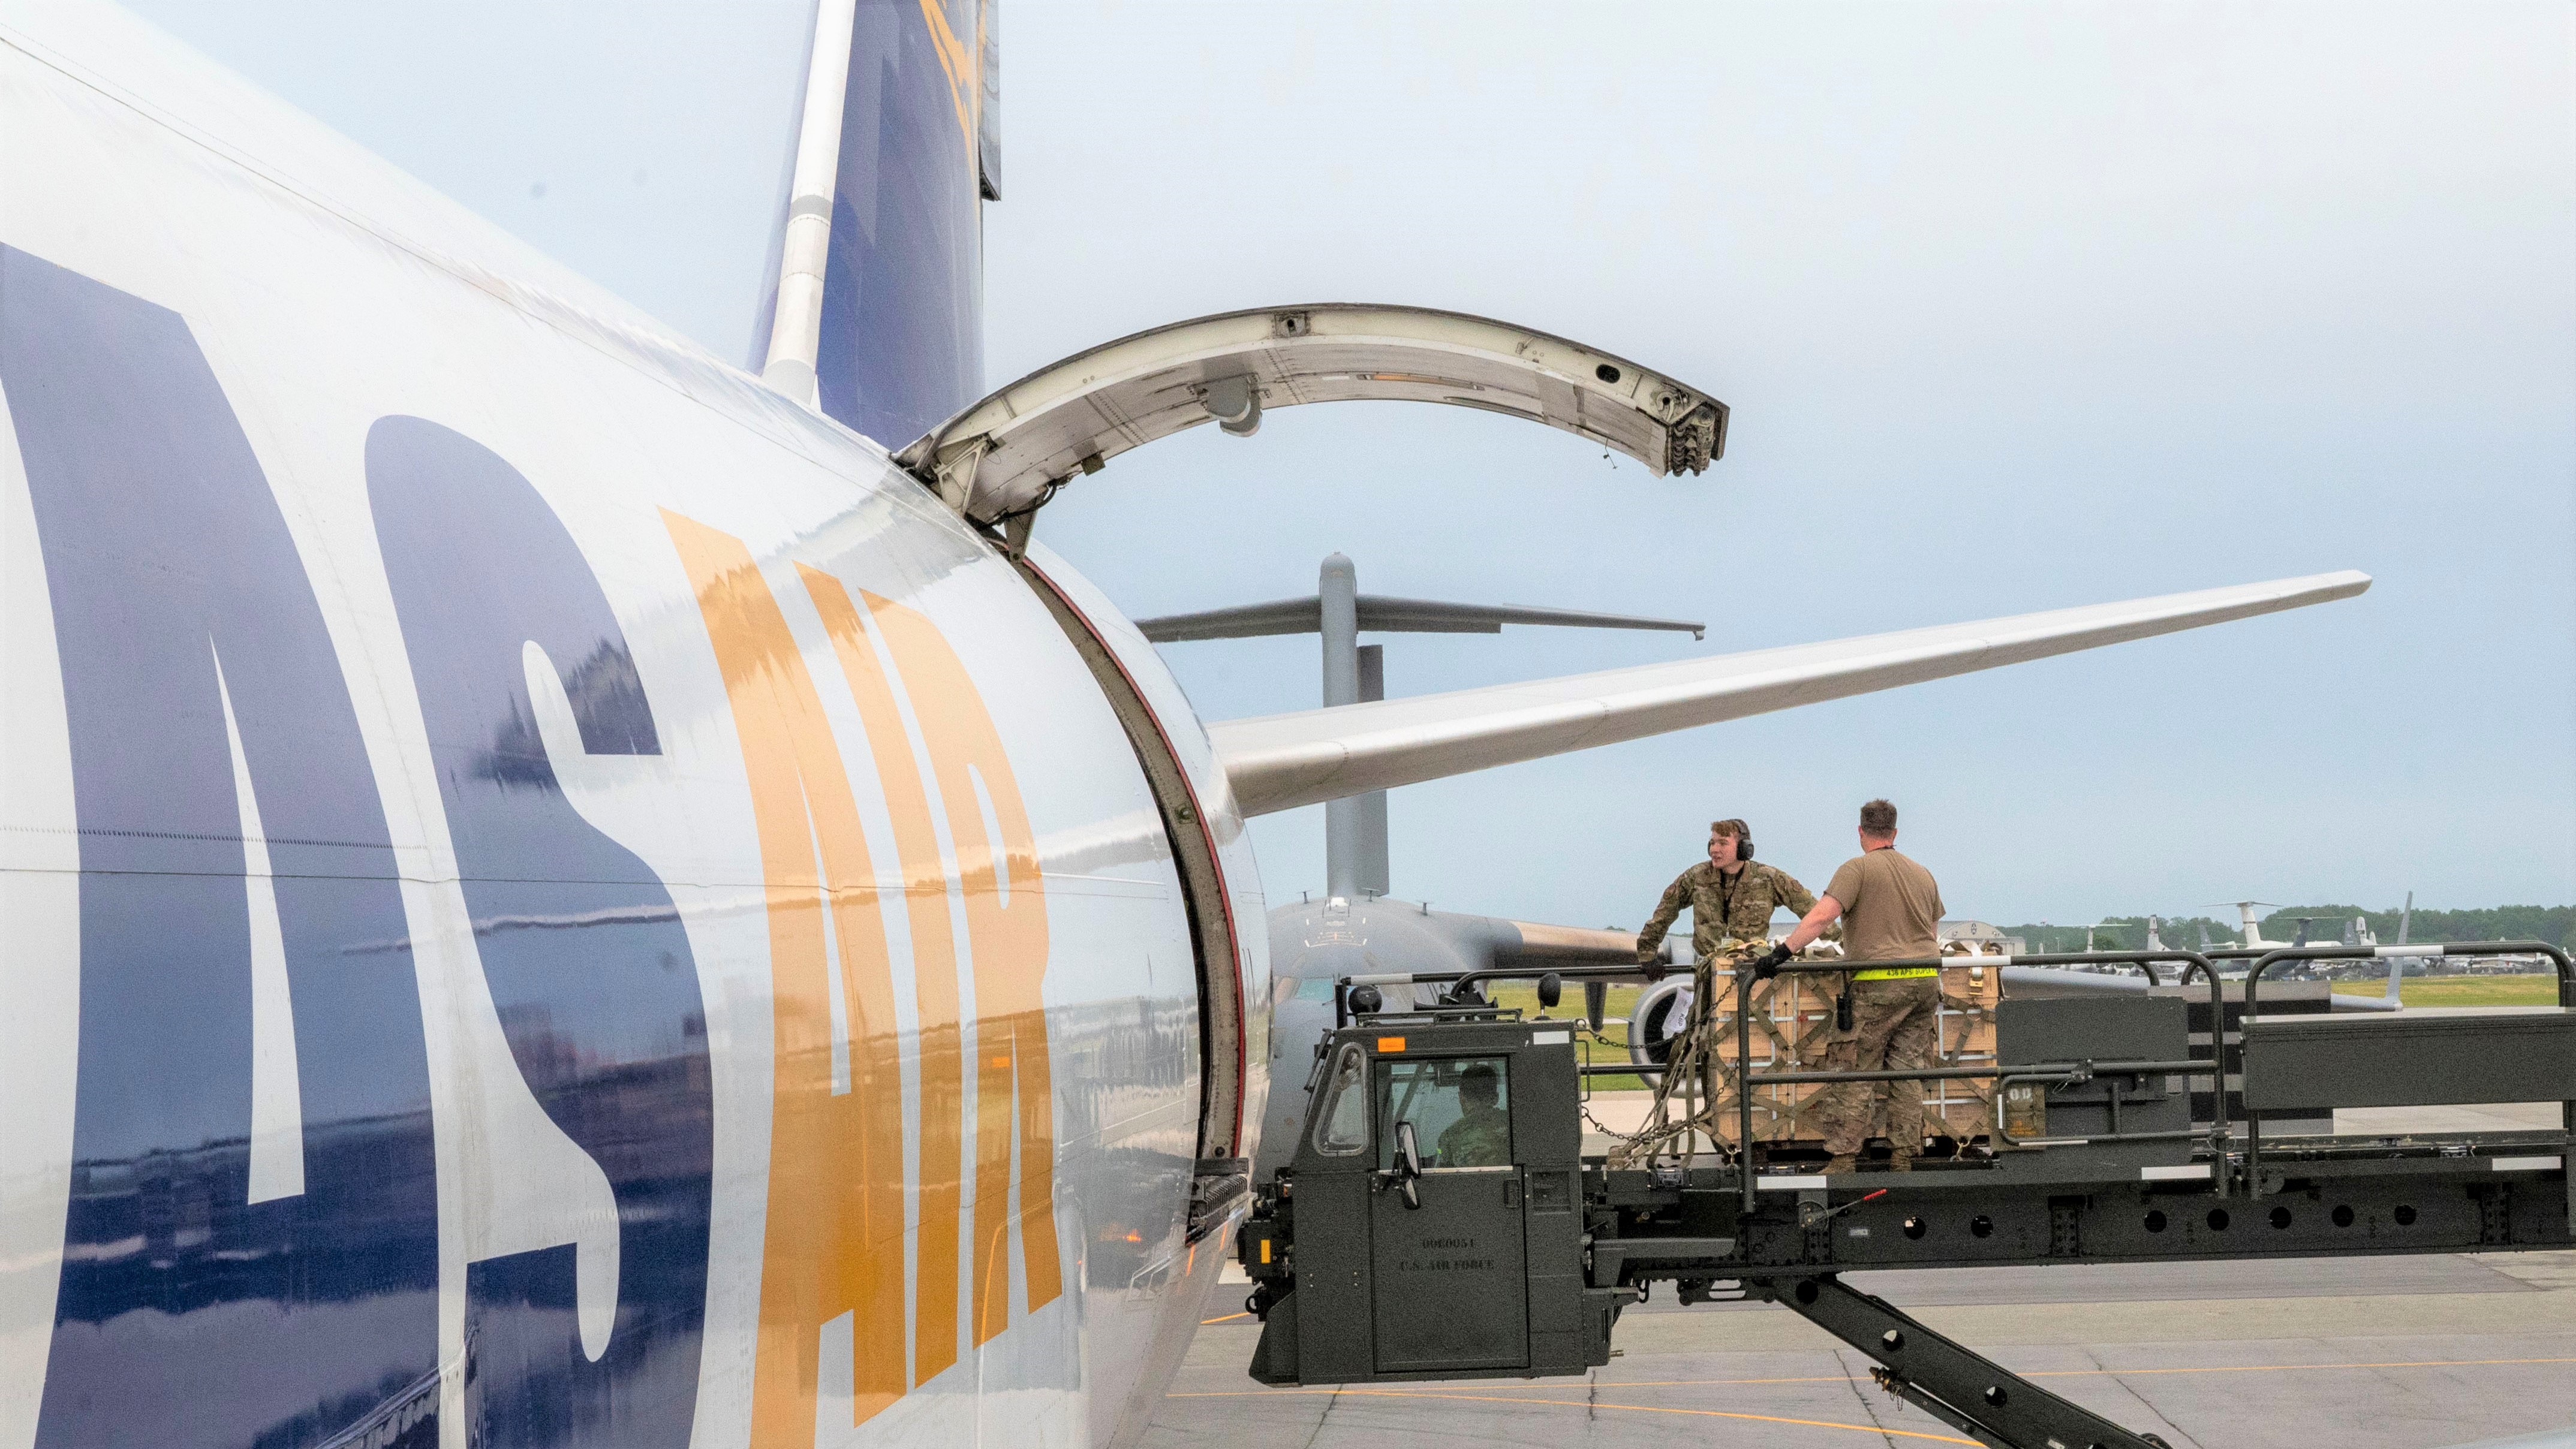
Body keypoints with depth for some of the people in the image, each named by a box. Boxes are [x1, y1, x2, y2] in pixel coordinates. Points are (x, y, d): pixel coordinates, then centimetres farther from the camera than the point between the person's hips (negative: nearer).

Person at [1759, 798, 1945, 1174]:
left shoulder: (1858, 869, -5)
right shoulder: (1923, 874, 16)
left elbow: (1822, 916, -18)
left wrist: (1782, 953, -19)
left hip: (1879, 986, -6)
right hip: (1926, 981, 6)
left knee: (1854, 1073, -2)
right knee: (1907, 1071, 9)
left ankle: (1844, 1159, -6)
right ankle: (1903, 1159, 8)